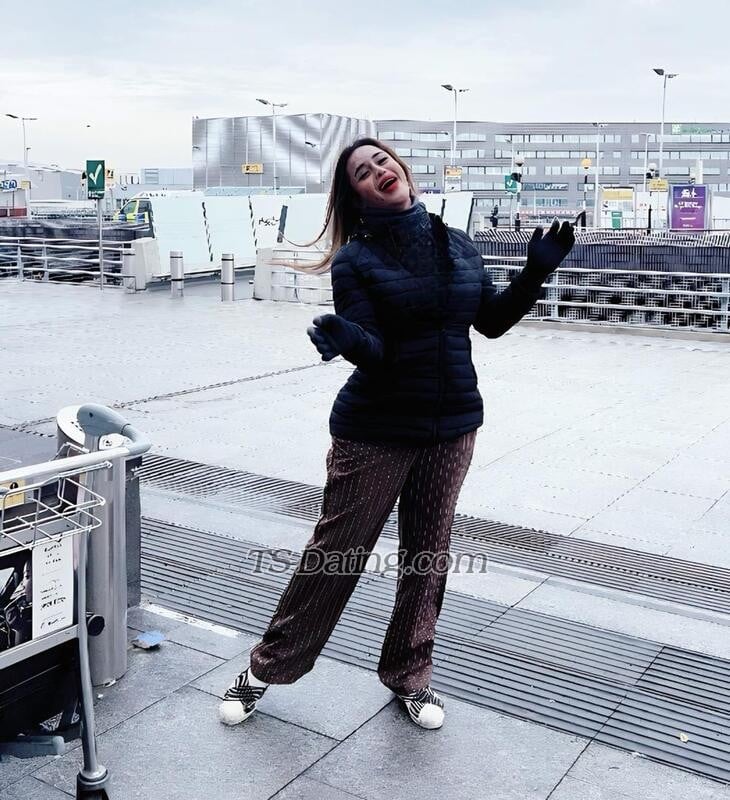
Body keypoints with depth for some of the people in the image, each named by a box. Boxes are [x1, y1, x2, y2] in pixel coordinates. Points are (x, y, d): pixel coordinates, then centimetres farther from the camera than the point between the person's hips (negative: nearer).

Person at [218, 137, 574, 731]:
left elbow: (492, 321, 12)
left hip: (452, 426, 4)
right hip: (376, 432, -4)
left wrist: (535, 273, 0)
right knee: (334, 557, 3)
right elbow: (374, 351, -18)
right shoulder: (355, 260, -8)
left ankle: (409, 674, 33)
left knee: (428, 557, 13)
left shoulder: (458, 245, 6)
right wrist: (347, 339, -40)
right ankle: (266, 669, 23)